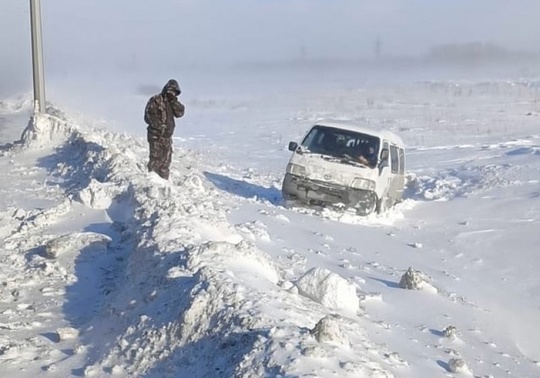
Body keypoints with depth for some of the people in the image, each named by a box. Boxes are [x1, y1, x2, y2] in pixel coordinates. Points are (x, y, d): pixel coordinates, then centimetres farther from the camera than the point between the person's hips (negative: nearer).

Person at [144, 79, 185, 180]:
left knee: (166, 161, 11)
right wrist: (159, 126, -21)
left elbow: (180, 112, -3)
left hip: (168, 137, 7)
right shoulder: (155, 100, -7)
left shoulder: (172, 102, 13)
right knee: (155, 160, -9)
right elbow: (148, 117, -12)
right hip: (156, 136, -7)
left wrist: (173, 101, -12)